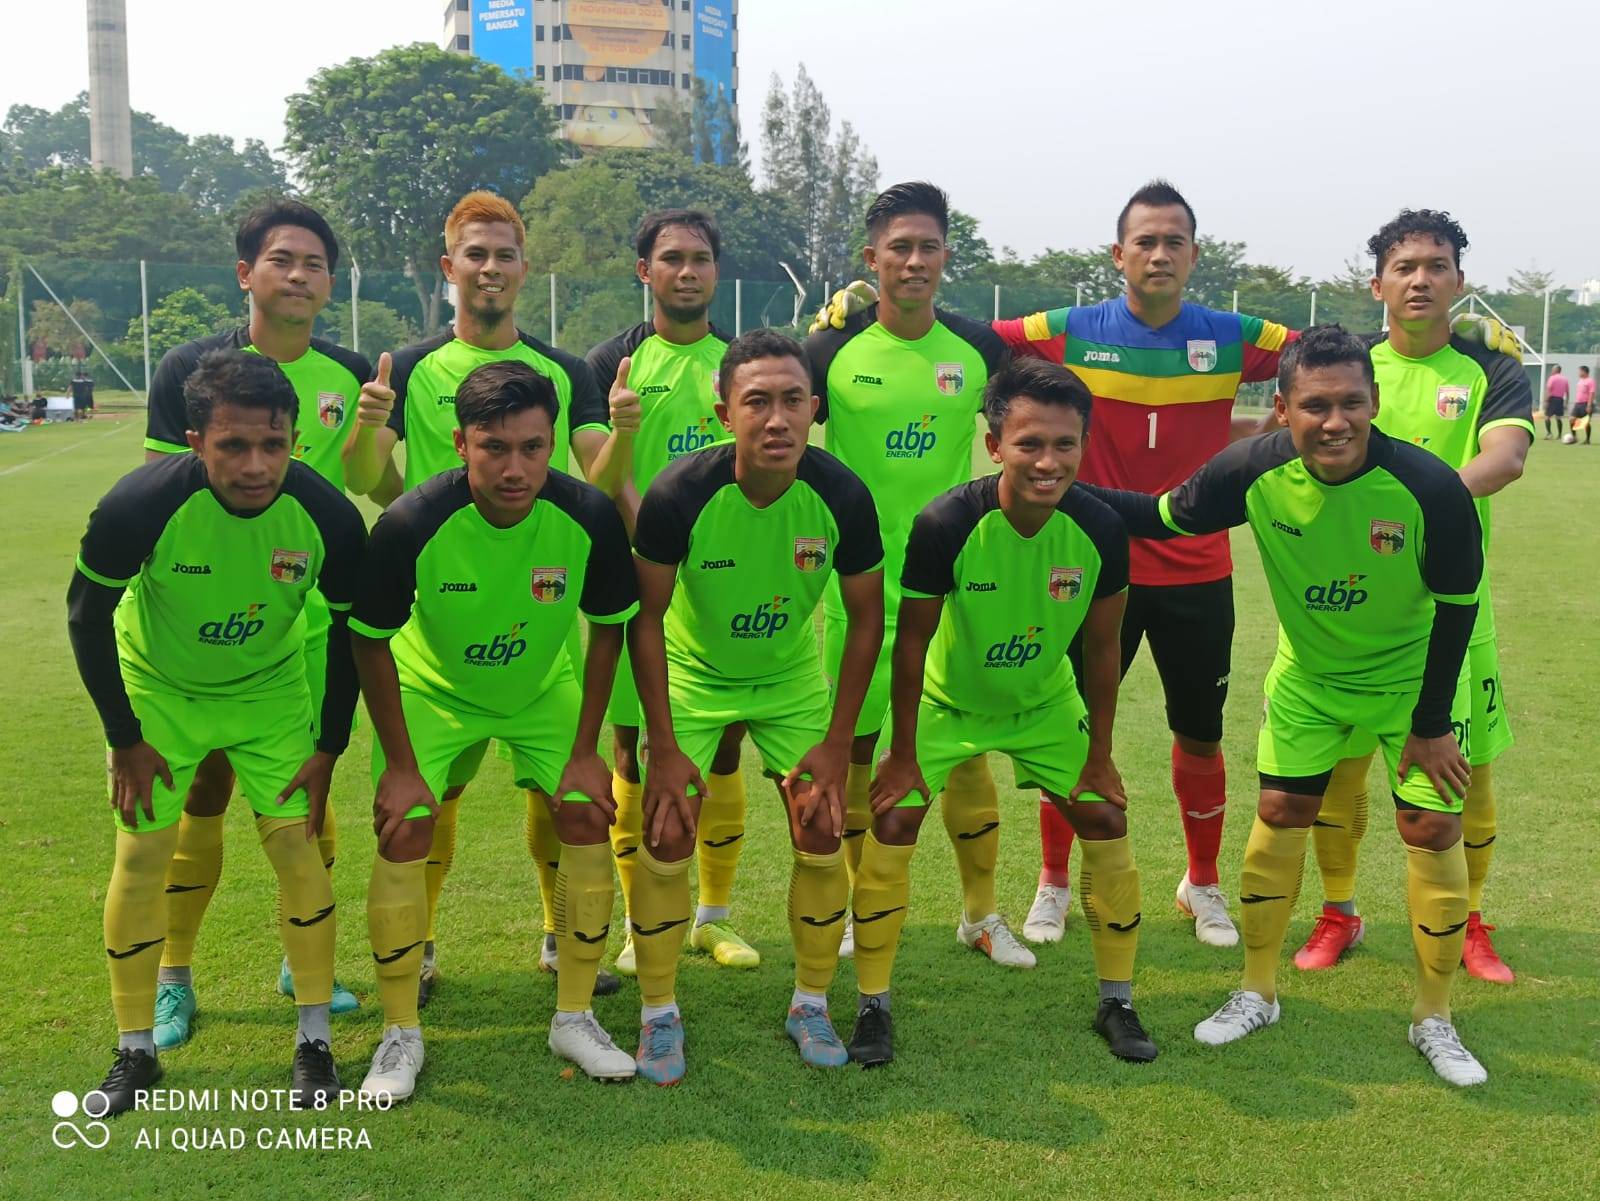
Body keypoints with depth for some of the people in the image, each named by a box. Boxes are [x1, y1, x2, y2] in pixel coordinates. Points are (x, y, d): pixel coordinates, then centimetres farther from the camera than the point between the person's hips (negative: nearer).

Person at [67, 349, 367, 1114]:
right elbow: (86, 617, -13)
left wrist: (329, 745, -5)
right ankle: (135, 1052, 18)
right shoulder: (141, 505, -31)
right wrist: (125, 738, -9)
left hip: (271, 691, 1)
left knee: (296, 844, -4)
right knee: (142, 855, 0)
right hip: (158, 691, 0)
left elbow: (349, 630, -8)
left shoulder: (327, 516, -26)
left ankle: (314, 1042, 11)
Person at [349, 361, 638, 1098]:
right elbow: (371, 642, -17)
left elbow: (608, 626, -10)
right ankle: (401, 1035, 9)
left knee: (587, 818, -7)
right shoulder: (410, 524, -33)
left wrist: (585, 751, -9)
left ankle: (575, 1017, 12)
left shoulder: (588, 516, -28)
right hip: (431, 689, -2)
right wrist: (400, 764, -14)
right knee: (402, 836, -11)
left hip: (545, 688, 2)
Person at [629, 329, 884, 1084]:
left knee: (822, 833, -3)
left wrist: (837, 743, -9)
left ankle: (811, 1005, 19)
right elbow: (646, 617, -16)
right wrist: (663, 746, -16)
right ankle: (659, 1014, 12)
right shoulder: (679, 495, -29)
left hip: (792, 676, 2)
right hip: (694, 674, -1)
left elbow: (865, 614, -9)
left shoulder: (841, 495, -23)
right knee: (667, 836, -8)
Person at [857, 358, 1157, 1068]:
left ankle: (1117, 1004, 20)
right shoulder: (947, 524, -32)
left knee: (1106, 822, 0)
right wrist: (903, 756, -13)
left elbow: (1100, 648, -9)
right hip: (946, 700, -2)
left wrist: (1099, 758, -2)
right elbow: (912, 642, -19)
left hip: (1045, 703, 3)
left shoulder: (1100, 530, -23)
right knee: (892, 823, -11)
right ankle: (873, 1006, 7)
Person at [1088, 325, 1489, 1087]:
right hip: (1308, 673, 2)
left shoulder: (1430, 488, -30)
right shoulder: (1253, 472, -25)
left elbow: (1457, 606, -17)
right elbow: (1162, 517, -7)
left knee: (1432, 829, -2)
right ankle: (1257, 994, 24)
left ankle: (1433, 1018, 19)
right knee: (1280, 813, 6)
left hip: (1413, 677, -2)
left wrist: (1432, 722, -12)